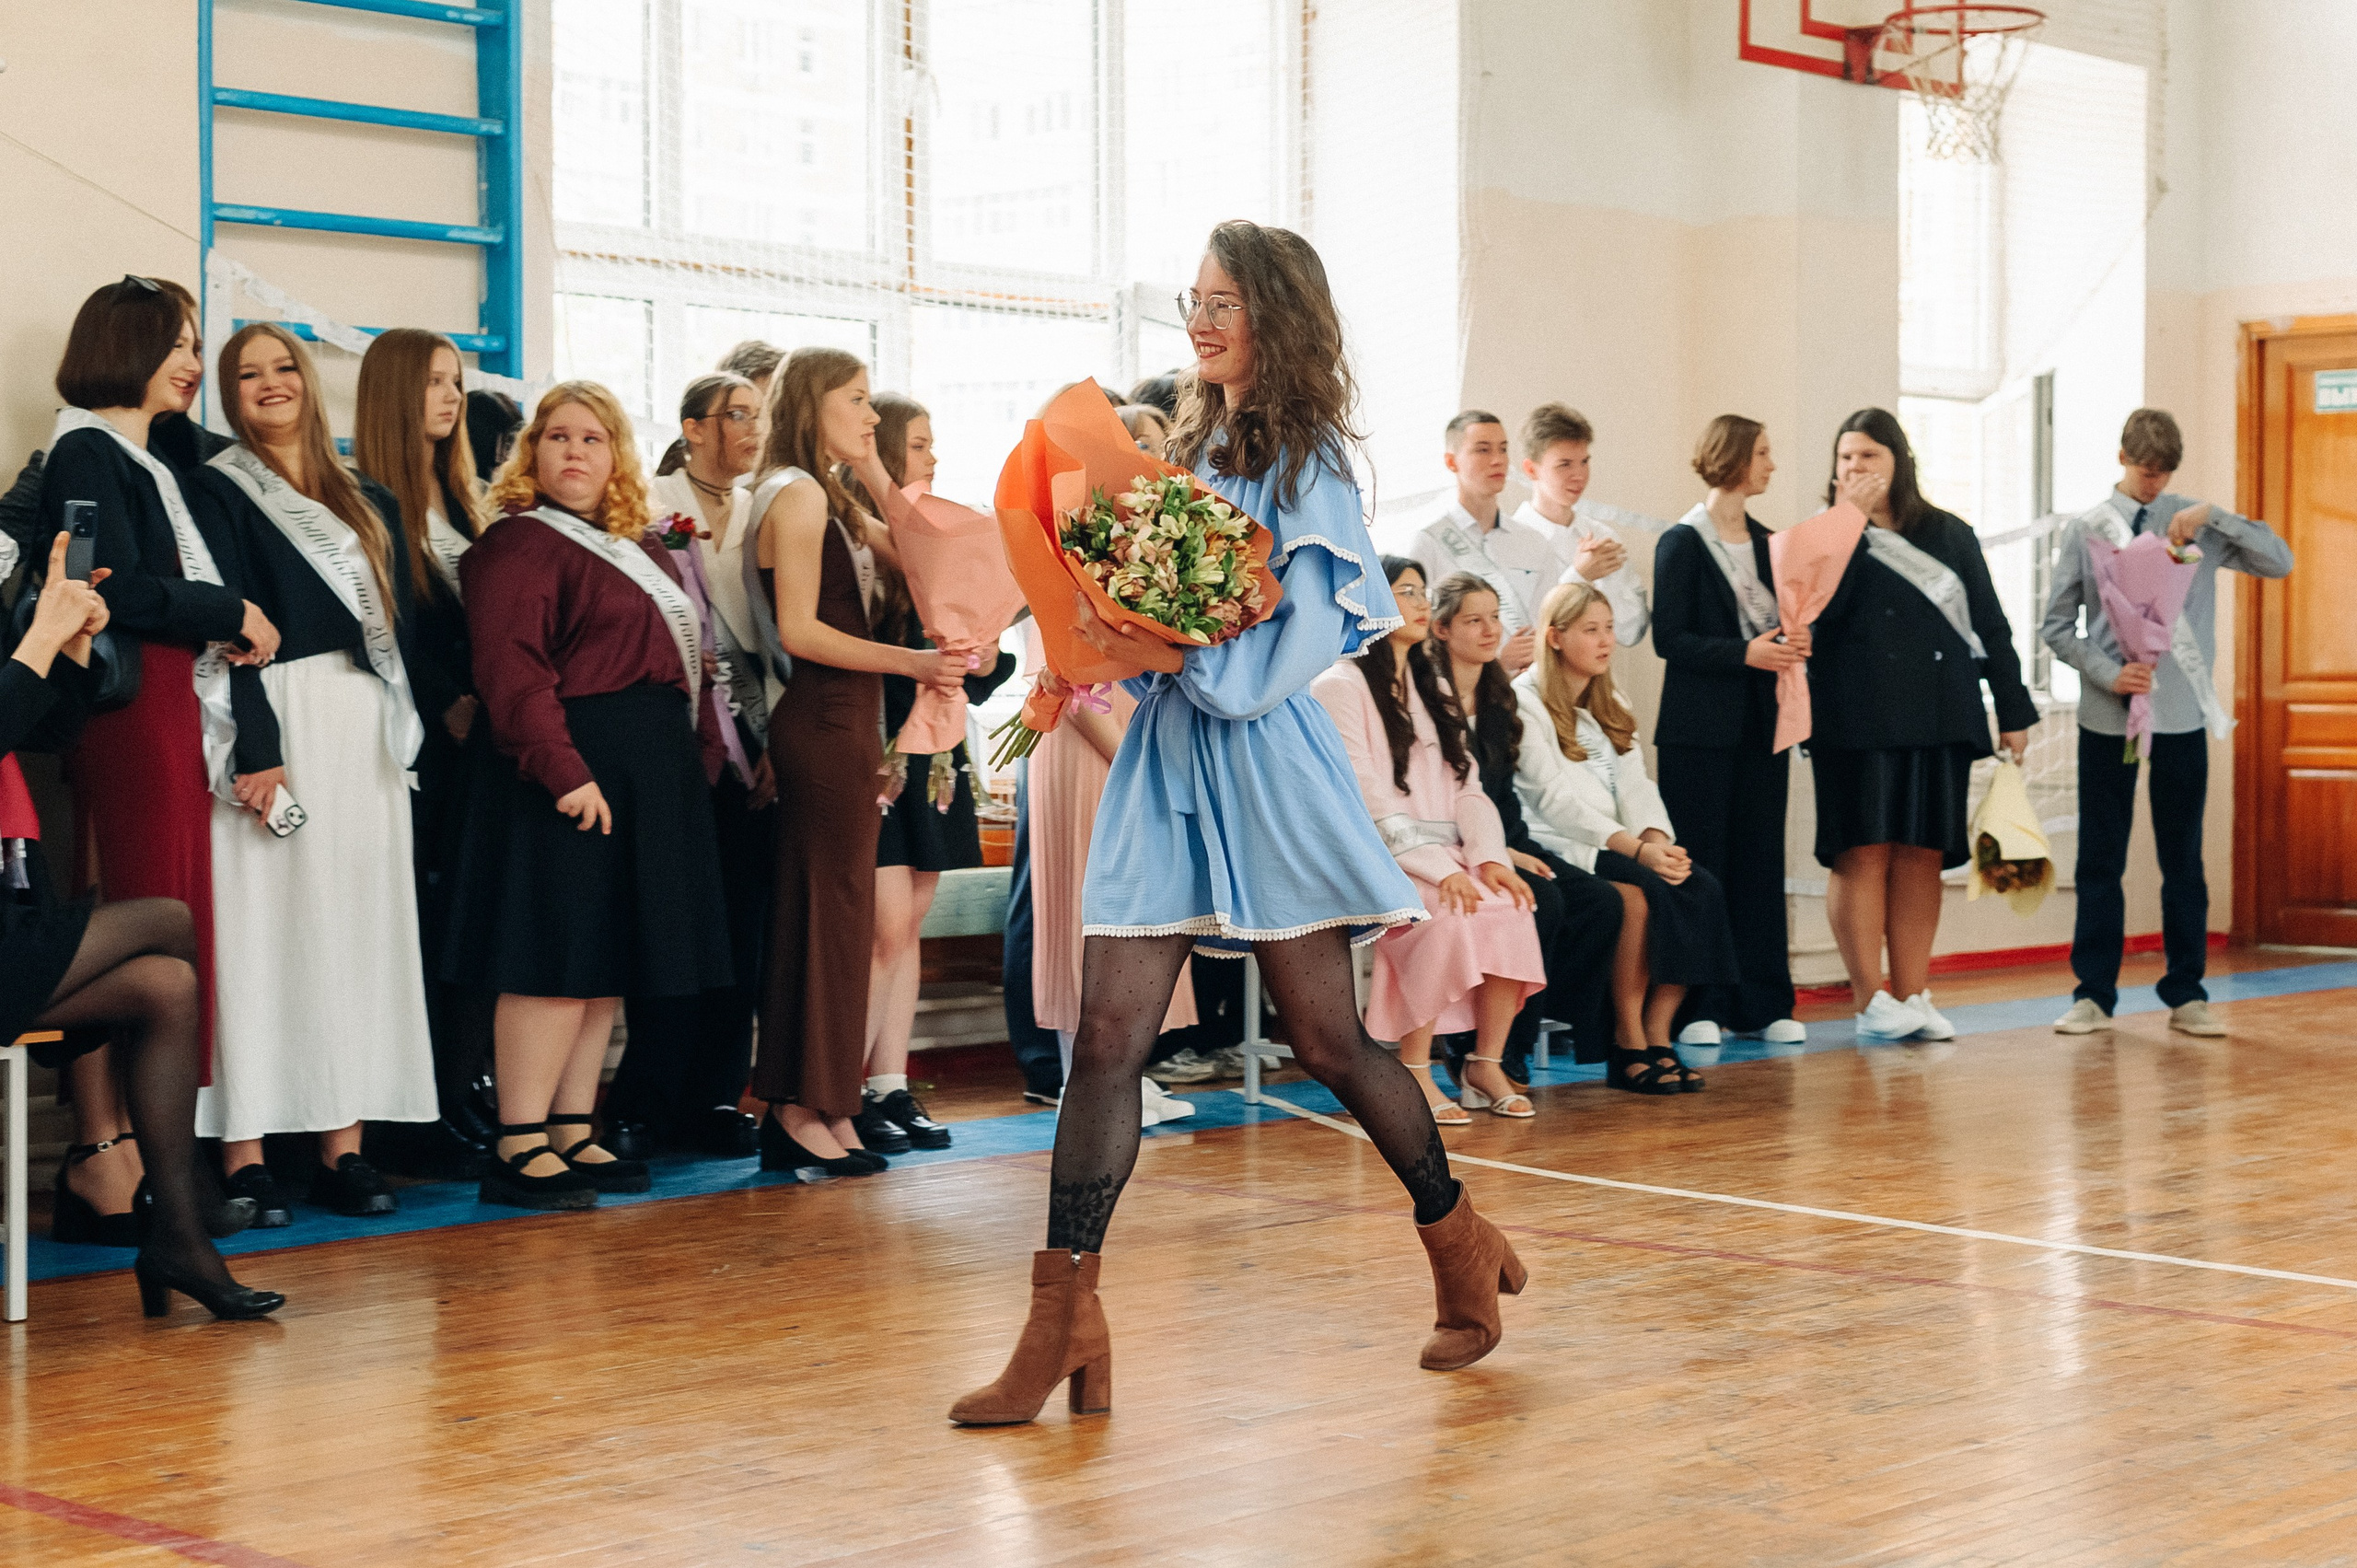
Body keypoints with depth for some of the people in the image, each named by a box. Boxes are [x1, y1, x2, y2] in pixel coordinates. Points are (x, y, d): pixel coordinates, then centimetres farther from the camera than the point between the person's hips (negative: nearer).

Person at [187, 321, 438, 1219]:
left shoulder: (366, 503, 18)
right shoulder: (220, 492, 1)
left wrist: (404, 728, 4)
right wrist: (254, 749, -19)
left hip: (365, 734, 5)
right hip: (274, 719, -5)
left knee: (358, 927, 2)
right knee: (260, 927, -7)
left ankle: (343, 1145, 5)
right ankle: (244, 1153, -5)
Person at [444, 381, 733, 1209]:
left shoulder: (643, 550, 20)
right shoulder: (517, 544, -7)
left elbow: (685, 660, 21)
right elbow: (512, 669, -17)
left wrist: (702, 760, 10)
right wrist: (564, 770, -25)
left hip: (654, 774, 9)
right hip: (570, 769, -9)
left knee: (606, 962, 10)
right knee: (557, 957, -10)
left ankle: (575, 1134, 15)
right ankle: (520, 1148, -7)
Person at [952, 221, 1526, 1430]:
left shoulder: (1305, 464, -4)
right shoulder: (1188, 449, 16)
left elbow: (1301, 640, -13)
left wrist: (1175, 657, -20)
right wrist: (1116, 642, -3)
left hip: (1264, 763, -6)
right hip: (1164, 762, 6)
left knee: (1326, 1038, 3)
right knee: (1108, 1033, -4)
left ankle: (1461, 1249, 25)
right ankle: (1065, 1320, -5)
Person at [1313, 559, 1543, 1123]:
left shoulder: (1431, 689, 22)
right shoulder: (1338, 687, -2)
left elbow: (1467, 786, 13)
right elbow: (1367, 802, -12)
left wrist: (1489, 857, -7)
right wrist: (1439, 869, -22)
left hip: (1446, 855, 6)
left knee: (1508, 908, -23)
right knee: (1446, 916, -33)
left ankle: (1487, 1063, -15)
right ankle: (1413, 1072, -22)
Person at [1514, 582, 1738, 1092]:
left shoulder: (1610, 706, 22)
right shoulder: (1525, 703, -3)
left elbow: (1635, 786, 12)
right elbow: (1557, 799, -14)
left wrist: (1658, 839, -10)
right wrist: (1637, 849, -23)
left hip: (1619, 846, 7)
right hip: (1558, 849, -7)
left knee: (1701, 887, -21)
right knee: (1643, 893, -33)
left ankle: (1656, 1035, -19)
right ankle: (1628, 1047, -23)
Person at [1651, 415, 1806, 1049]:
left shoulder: (1766, 542, 15)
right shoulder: (1683, 542, -4)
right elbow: (1669, 638, -10)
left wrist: (1794, 640, 0)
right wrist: (1744, 653, -19)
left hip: (1761, 725, 6)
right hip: (1701, 728, -6)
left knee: (1761, 862, 5)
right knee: (1701, 864, -4)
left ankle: (1763, 1004, 9)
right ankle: (1699, 1007, 0)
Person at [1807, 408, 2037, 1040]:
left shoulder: (1949, 536, 12)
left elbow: (1990, 626, 13)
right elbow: (1822, 608, -14)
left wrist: (2014, 711, 8)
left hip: (1938, 721, 2)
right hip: (1856, 722, -2)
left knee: (1920, 857, 3)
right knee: (1863, 853, -5)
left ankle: (1912, 996, 7)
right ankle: (1871, 1001, -1)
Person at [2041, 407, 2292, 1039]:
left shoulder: (2196, 524, 4)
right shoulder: (2086, 530, 2)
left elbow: (2279, 562, -3)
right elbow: (2057, 624, 2)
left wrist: (2214, 516, -14)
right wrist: (2109, 674, -12)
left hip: (2183, 713, 1)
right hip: (2107, 714, -1)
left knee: (2182, 857, 7)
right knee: (2100, 857, 4)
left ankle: (2187, 995, 14)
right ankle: (2094, 994, 12)